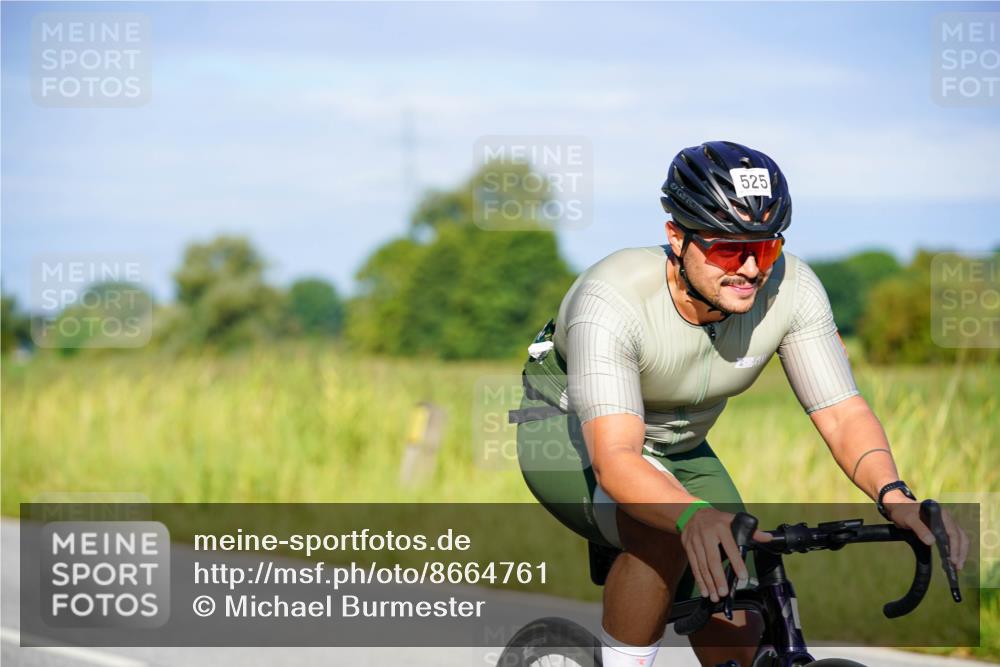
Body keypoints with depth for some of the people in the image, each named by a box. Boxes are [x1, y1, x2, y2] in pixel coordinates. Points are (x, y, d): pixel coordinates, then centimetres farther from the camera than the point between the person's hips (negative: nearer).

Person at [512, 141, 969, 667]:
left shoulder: (791, 287, -25)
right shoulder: (613, 299, -38)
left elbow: (843, 414, -25)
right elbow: (614, 460, -48)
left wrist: (895, 497, -46)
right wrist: (695, 515, -67)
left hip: (678, 451, 5)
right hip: (569, 434, -5)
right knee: (664, 530, -36)